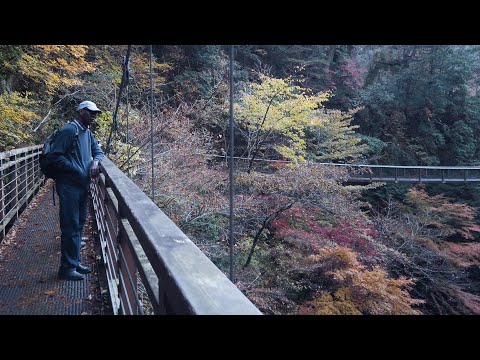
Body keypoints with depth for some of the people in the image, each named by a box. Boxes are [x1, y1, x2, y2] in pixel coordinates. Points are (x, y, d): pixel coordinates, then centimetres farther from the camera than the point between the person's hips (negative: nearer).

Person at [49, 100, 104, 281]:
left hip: (82, 185, 9)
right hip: (69, 186, -9)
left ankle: (75, 262, 25)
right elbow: (56, 156, -17)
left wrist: (95, 161, 1)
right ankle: (67, 268, 5)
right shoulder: (69, 130, -12)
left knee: (79, 225, 14)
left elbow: (98, 150, 23)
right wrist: (78, 171, -19)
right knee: (71, 227, -5)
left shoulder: (87, 132, 14)